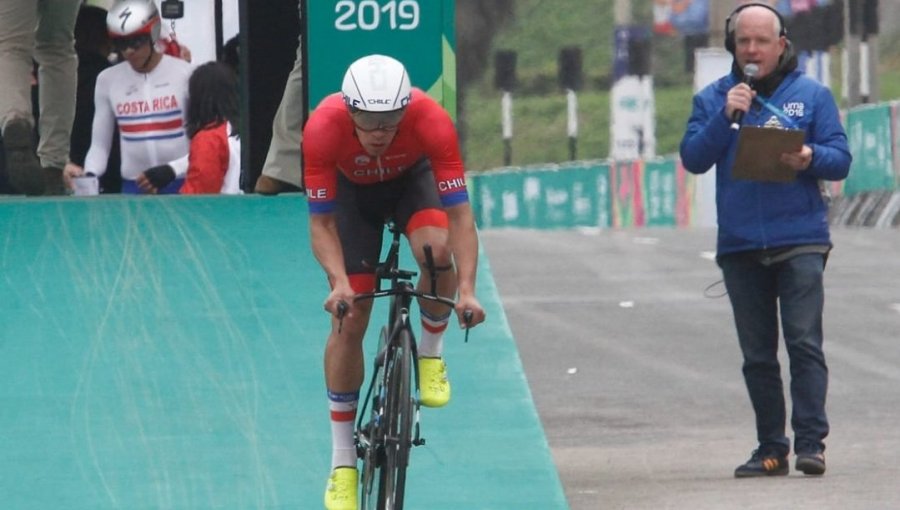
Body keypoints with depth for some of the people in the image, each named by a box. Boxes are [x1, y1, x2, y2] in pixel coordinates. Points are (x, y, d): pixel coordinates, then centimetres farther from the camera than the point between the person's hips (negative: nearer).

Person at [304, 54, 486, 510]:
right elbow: (321, 223, -30)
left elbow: (459, 214, -36)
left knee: (437, 250, -34)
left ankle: (431, 352, -4)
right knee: (348, 321, -7)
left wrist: (467, 291, -47)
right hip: (353, 191, 0)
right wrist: (339, 283, -47)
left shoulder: (431, 121, -38)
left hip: (412, 178, 0)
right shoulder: (323, 128, -37)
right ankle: (342, 462, 4)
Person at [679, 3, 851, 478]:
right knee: (757, 355, 5)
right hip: (739, 245, 3)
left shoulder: (811, 95, 7)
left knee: (804, 342, -12)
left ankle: (811, 442, -14)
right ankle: (771, 448, 10)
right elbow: (692, 158, 0)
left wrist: (810, 158, -19)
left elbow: (840, 160, 2)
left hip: (799, 240, -3)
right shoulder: (712, 99, 11)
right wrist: (726, 116, -12)